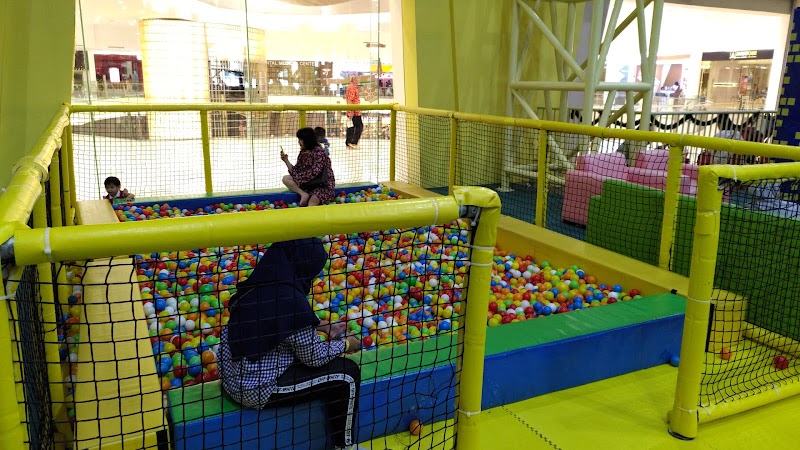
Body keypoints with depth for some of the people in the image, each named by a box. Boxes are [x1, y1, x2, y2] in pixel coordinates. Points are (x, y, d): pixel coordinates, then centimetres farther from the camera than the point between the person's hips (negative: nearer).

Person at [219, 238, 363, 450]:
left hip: (235, 374, 8)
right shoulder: (291, 300, -27)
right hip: (257, 388, -8)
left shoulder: (260, 283, -4)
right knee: (347, 374, -1)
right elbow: (315, 357, -13)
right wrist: (345, 344, 3)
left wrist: (323, 327, 12)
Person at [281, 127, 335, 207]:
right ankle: (303, 194, -24)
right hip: (308, 183, 8)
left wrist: (299, 178, -15)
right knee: (286, 179, -8)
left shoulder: (319, 152, -13)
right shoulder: (303, 153, 9)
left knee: (313, 200, -34)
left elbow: (314, 172, -21)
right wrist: (286, 161, -4)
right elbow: (296, 171, 7)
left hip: (322, 185, -8)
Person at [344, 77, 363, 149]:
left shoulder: (353, 87, 19)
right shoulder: (352, 88, -13)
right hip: (354, 112, -10)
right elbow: (349, 100, -20)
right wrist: (351, 112, -24)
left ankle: (348, 143, 13)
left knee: (351, 127, 11)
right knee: (359, 126, -6)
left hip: (352, 112, 10)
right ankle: (353, 142, -8)